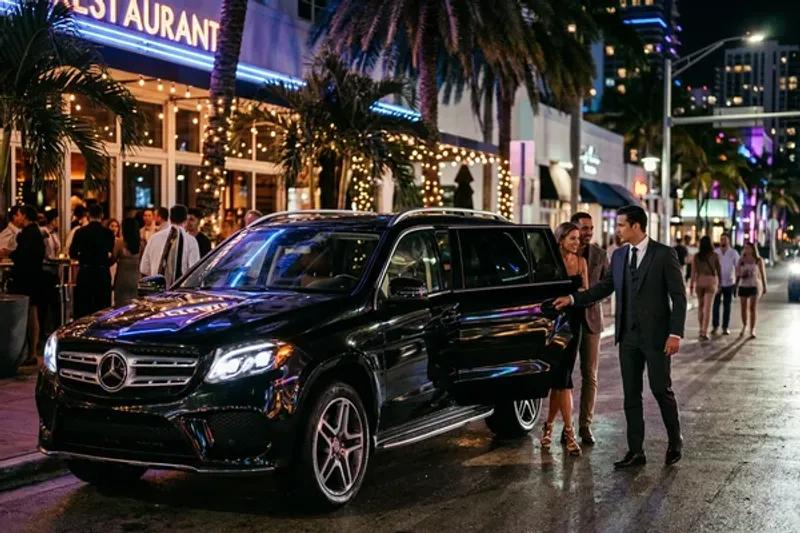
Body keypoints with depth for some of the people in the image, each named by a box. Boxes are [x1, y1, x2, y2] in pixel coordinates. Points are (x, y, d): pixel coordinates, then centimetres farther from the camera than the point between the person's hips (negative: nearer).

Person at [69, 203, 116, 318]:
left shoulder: (80, 232, -4)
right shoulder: (108, 233, -6)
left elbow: (73, 254, -1)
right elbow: (112, 254, -2)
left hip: (85, 273, 0)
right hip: (103, 273, 0)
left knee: (83, 308, 6)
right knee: (102, 307, 5)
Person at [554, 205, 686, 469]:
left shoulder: (664, 254, -8)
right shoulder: (618, 255, 9)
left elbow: (679, 296, -8)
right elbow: (604, 287, 14)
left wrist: (675, 333, -14)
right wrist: (572, 299, 3)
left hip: (656, 336, -5)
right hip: (628, 336, 5)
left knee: (661, 390, 3)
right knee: (631, 395, 7)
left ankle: (675, 442, 25)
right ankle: (636, 451, 13)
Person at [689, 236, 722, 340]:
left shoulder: (696, 256, -2)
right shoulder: (715, 256, -3)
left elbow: (693, 272, -6)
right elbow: (719, 270, 5)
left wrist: (691, 286, -4)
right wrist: (720, 283, 17)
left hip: (699, 281, 2)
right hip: (711, 281, -2)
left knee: (700, 306, 18)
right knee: (707, 308, -6)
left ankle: (702, 329, 27)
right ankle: (704, 332, -15)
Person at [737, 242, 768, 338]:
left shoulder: (758, 260, -1)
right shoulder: (741, 260, 3)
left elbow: (763, 274, 5)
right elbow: (737, 273, 8)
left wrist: (764, 287, 4)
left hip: (754, 286, -2)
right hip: (743, 286, 2)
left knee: (753, 308, -9)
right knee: (744, 308, 10)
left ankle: (752, 330, -10)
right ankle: (744, 326, 31)